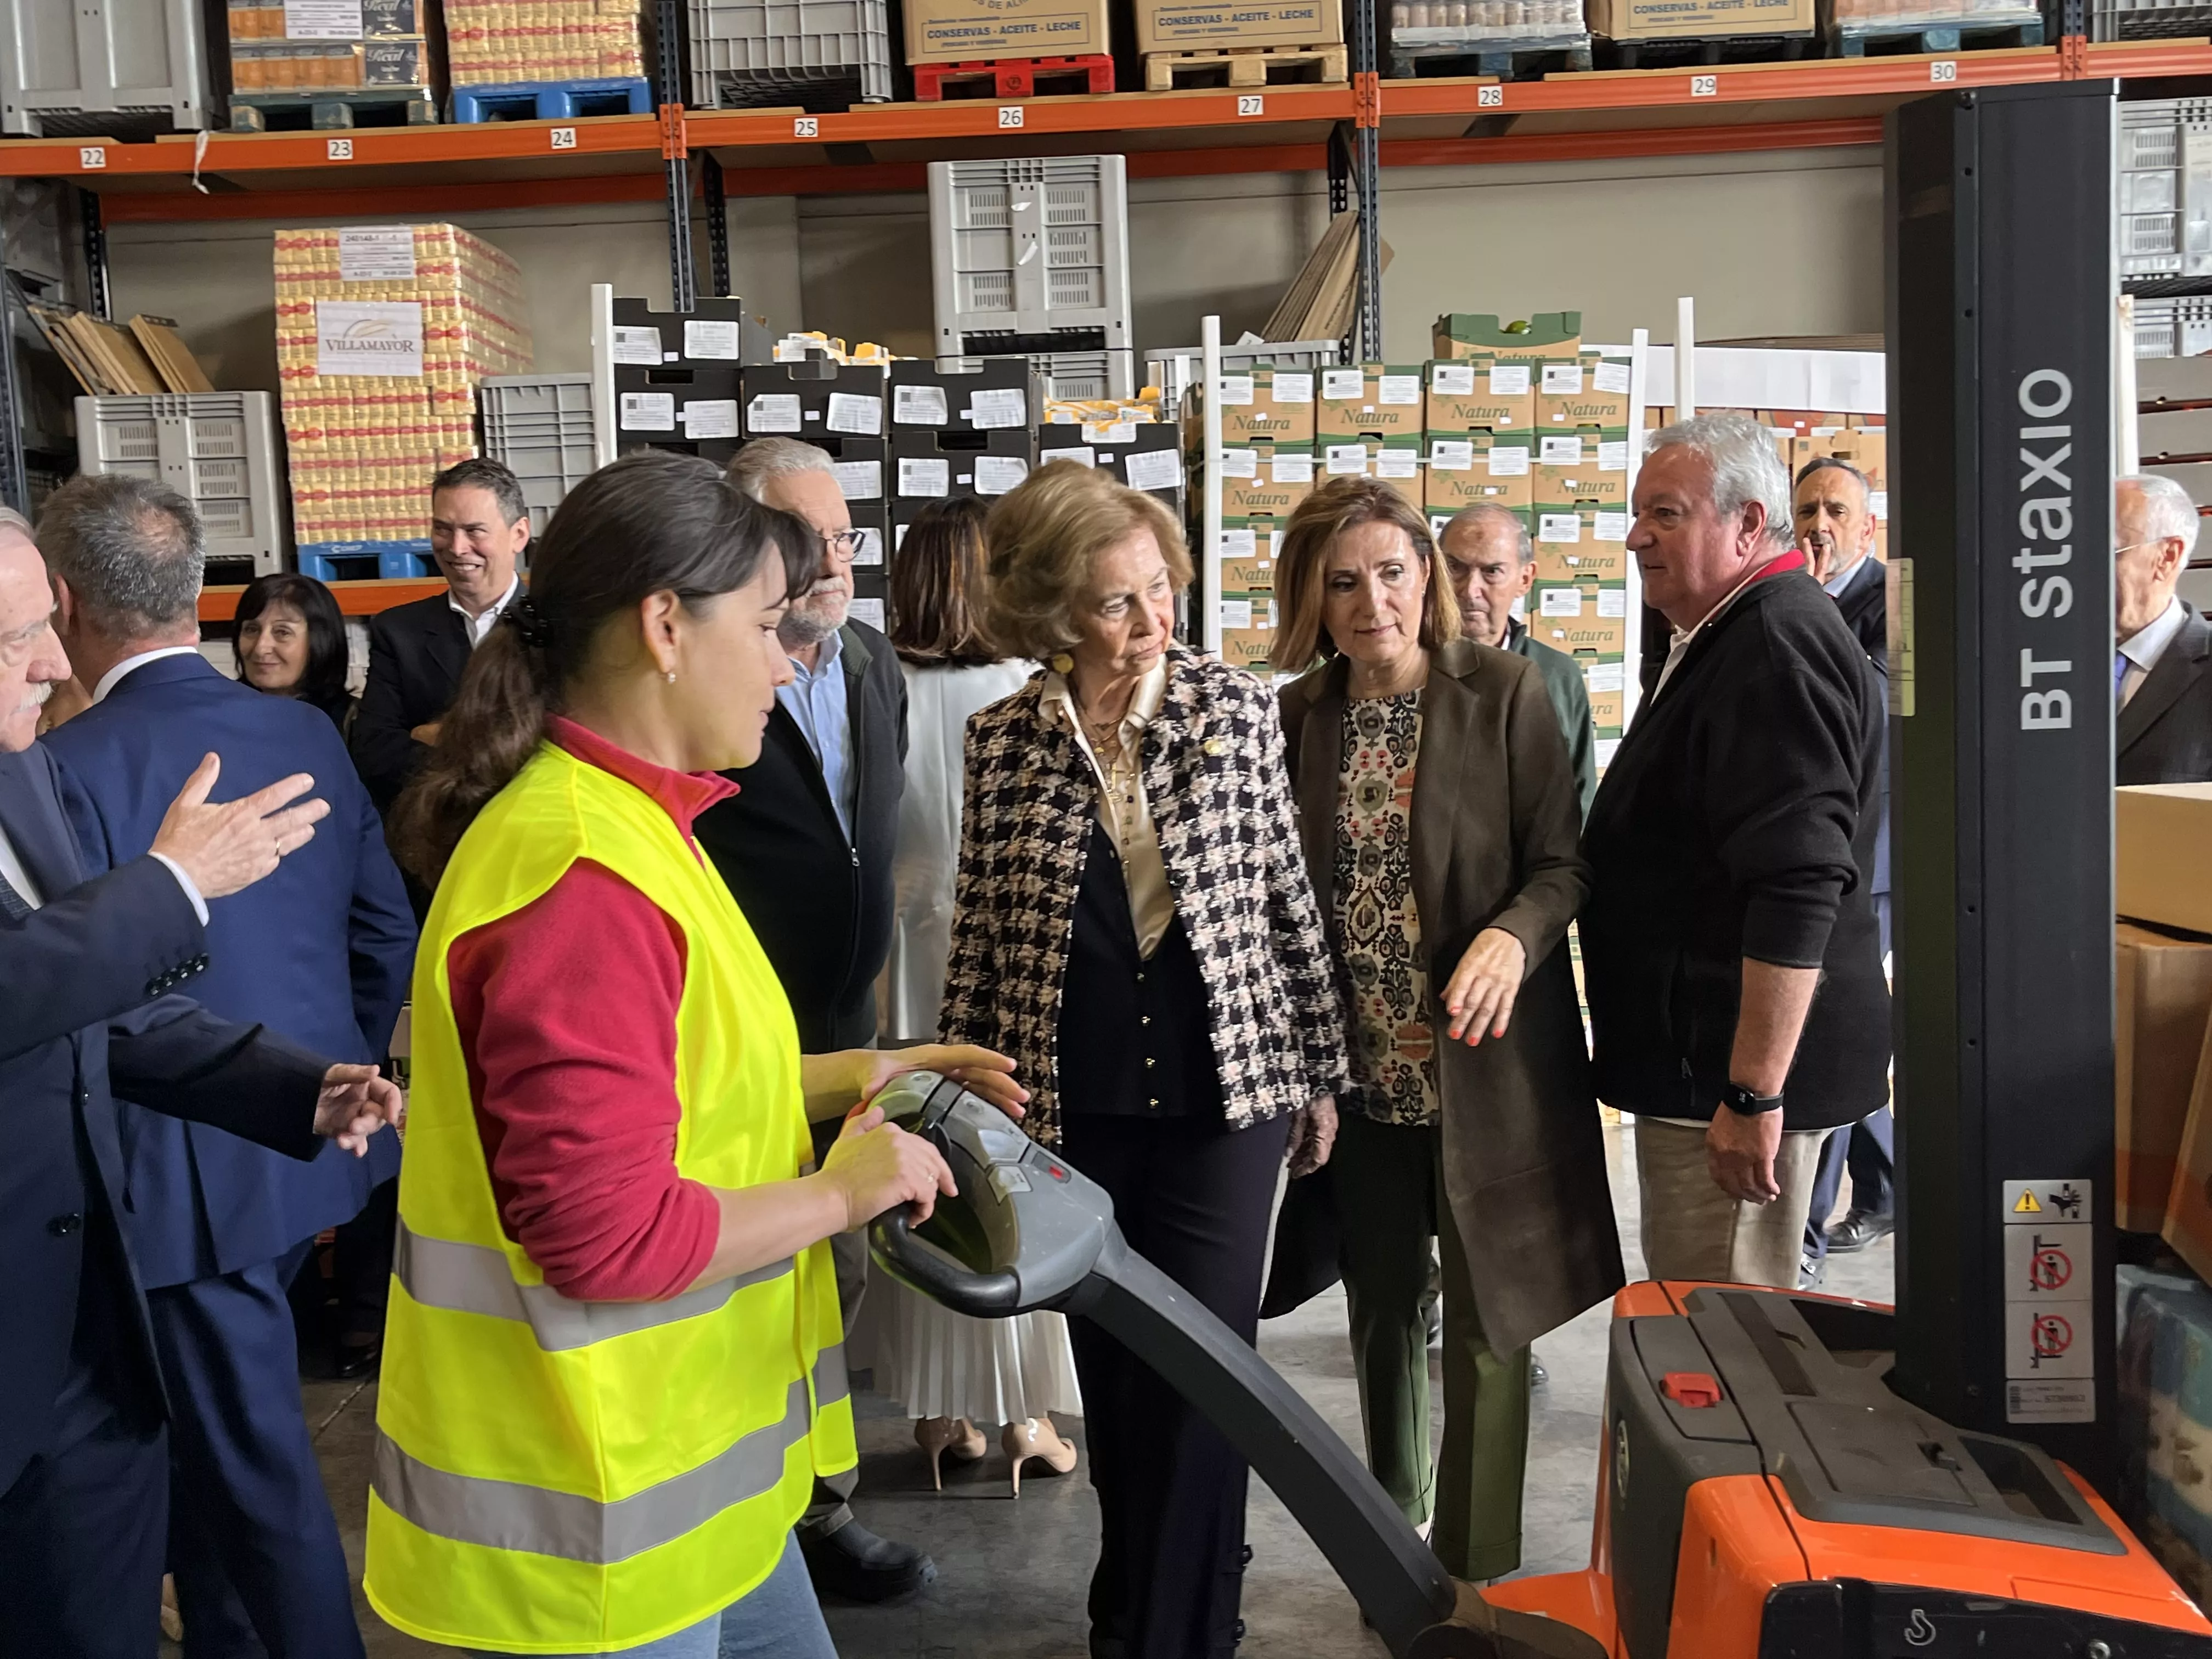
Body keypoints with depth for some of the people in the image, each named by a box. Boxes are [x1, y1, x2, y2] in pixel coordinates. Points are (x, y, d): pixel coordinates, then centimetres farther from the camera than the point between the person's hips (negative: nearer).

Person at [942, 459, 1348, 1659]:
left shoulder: (1236, 709, -4)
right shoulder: (999, 743, -3)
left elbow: (1286, 897, 2)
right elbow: (980, 932, 4)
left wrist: (1319, 1068, 6)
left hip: (1222, 1089, -1)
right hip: (1073, 1108, 1)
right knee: (1111, 1367, 15)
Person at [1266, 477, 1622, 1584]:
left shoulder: (1504, 694, -8)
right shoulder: (1295, 717, 2)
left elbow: (1562, 864, -7)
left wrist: (1511, 937, -28)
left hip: (1484, 1068, -3)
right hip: (1359, 1070, 3)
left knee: (1485, 1323, 4)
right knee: (1381, 1308, 18)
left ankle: (1477, 1579, 21)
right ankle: (1391, 1532, 39)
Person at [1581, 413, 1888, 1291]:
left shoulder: (1778, 646, -19)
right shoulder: (1724, 637, 16)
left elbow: (1798, 893, -28)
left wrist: (1753, 1095, -27)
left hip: (1744, 1064, -11)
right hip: (1697, 1053, 11)